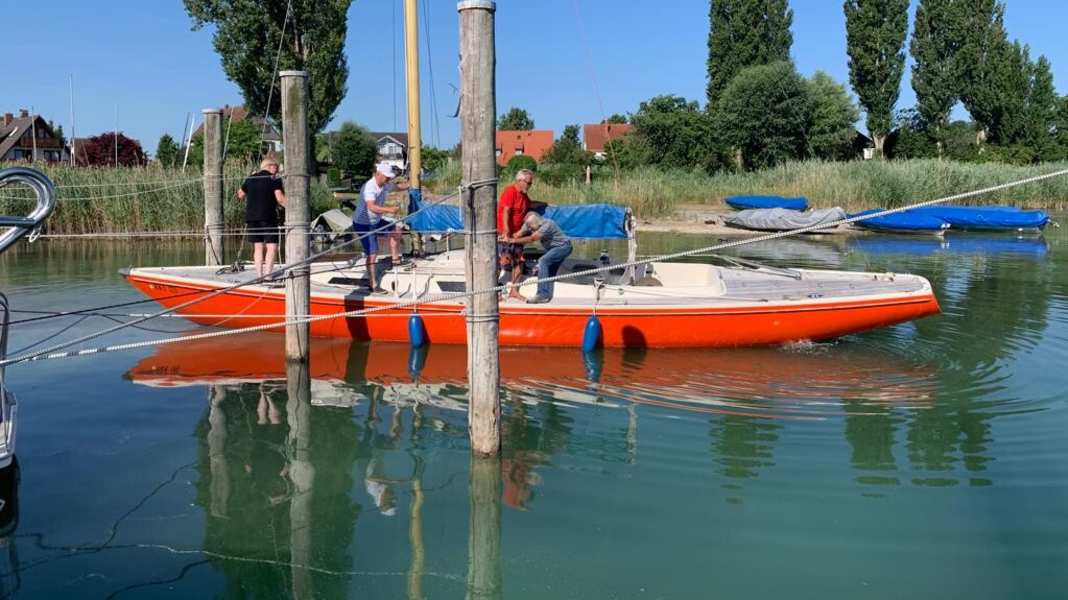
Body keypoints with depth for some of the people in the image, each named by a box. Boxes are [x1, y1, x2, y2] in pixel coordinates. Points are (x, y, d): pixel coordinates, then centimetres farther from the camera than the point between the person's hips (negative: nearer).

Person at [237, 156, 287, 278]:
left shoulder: (251, 179, 15)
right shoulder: (274, 179, -1)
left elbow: (240, 195, 26)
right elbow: (280, 198, -12)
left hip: (251, 217, 5)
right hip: (268, 217, -5)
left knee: (258, 247, 9)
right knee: (271, 246, -4)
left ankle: (259, 276, 6)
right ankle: (267, 275, -15)